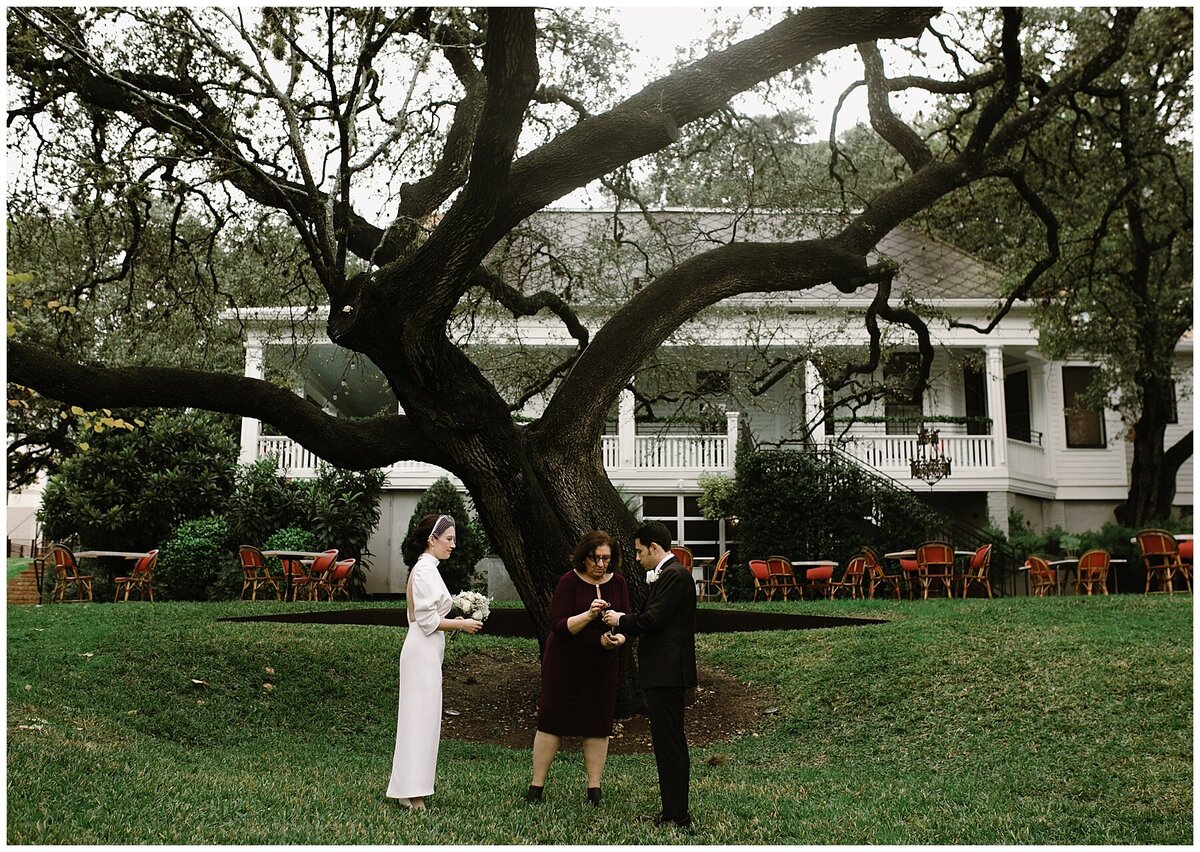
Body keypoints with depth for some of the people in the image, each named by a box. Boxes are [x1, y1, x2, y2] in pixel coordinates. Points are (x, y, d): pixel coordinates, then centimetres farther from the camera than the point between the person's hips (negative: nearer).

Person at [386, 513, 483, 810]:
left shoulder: (425, 568, 15)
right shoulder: (426, 570, -16)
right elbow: (427, 620, -19)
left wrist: (454, 621, 12)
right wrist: (461, 624, -10)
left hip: (426, 651, 10)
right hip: (423, 652, -10)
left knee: (420, 718, 13)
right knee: (422, 718, -5)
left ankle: (408, 789, 20)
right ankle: (413, 792, 0)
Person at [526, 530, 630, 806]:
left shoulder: (618, 583, 1)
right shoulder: (569, 581, -11)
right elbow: (559, 626, -17)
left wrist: (618, 639, -19)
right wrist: (589, 615, -31)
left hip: (602, 664, 3)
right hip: (565, 662, -3)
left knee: (598, 725, 5)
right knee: (552, 722, 1)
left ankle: (594, 789, 15)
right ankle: (536, 786, 11)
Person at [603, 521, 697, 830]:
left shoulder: (674, 575, -15)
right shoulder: (668, 574, 16)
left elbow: (653, 620, -20)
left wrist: (621, 620, -5)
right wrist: (625, 621, 8)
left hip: (667, 673, -11)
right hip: (663, 672, 11)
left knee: (670, 744, -4)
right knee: (668, 744, 15)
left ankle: (676, 817, 2)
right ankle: (672, 813, 23)